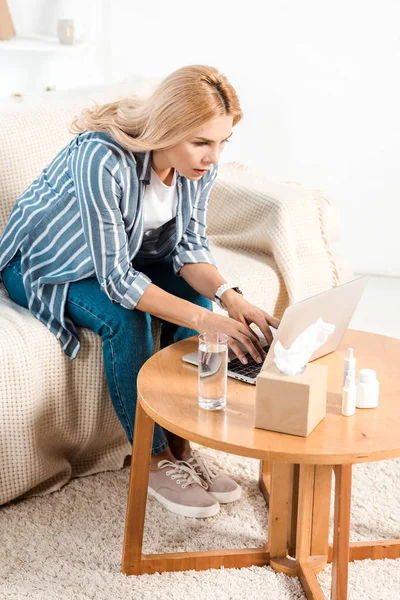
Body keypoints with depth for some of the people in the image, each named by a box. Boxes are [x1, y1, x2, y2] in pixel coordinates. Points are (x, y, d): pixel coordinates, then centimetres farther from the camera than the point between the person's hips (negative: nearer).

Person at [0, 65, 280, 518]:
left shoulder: (200, 161, -18)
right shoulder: (101, 158, -38)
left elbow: (189, 245, -10)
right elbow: (114, 277, -36)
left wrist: (227, 295, -30)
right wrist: (203, 320, -42)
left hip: (123, 254, 6)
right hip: (42, 265, -6)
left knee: (196, 295, -17)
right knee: (125, 319, -30)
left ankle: (178, 443, -5)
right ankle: (154, 458, -11)